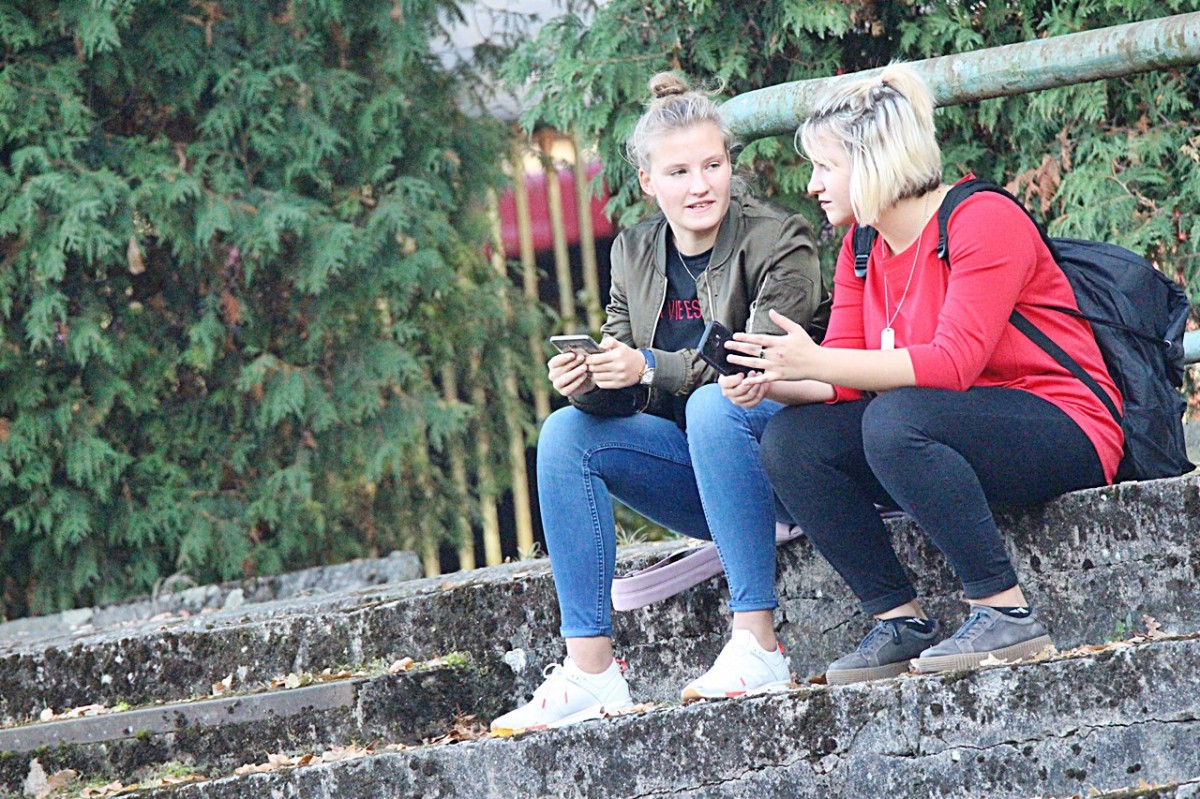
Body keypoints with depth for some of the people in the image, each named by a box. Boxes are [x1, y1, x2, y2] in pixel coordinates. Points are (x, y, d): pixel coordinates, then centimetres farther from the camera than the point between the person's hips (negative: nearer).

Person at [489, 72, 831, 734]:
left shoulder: (777, 242, -10)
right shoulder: (635, 255, 7)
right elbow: (620, 392, 5)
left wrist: (650, 369, -32)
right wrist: (586, 382, -20)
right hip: (701, 479, 6)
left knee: (713, 405, -35)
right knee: (567, 433, -13)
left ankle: (756, 647, -38)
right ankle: (589, 670, -20)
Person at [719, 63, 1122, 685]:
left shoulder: (983, 220, -15)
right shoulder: (861, 248, 10)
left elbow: (953, 364, -27)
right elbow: (843, 377, 3)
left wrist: (814, 362, -30)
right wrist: (772, 383, -19)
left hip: (1065, 433, -8)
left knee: (894, 417, -35)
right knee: (791, 438, -11)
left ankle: (1005, 612, -29)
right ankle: (900, 621, -11)